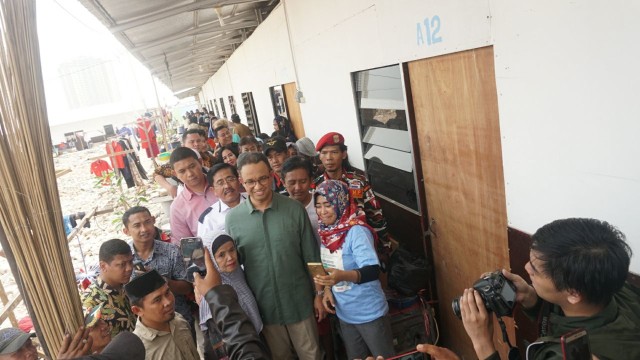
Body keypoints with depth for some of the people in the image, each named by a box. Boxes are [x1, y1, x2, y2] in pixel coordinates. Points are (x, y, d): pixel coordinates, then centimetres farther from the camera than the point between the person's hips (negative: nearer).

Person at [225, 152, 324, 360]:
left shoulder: (295, 209, -10)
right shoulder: (232, 218, -7)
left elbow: (311, 256, -3)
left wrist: (319, 293, -1)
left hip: (299, 301, -1)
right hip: (263, 304, 1)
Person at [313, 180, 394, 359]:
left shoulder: (357, 231, -22)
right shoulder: (326, 233, -1)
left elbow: (373, 271, -30)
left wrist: (343, 276, -45)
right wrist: (328, 288, -4)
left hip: (369, 312, -7)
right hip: (344, 314, 7)